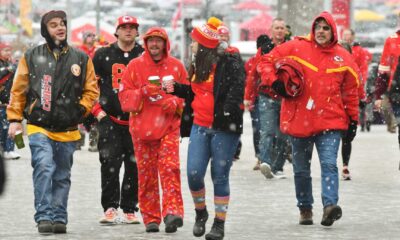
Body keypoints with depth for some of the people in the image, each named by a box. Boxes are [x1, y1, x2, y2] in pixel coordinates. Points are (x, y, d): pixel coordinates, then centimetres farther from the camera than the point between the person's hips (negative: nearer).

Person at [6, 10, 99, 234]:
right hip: (40, 128, -2)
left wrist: (81, 108, -4)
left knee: (62, 176, 9)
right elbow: (19, 90, 7)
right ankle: (44, 217, -18)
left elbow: (91, 89, 12)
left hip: (68, 130, 3)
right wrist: (15, 119, 1)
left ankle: (59, 217, 16)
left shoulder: (81, 58, 7)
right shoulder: (31, 57, 4)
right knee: (44, 168, -19)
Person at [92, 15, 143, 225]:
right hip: (110, 119, -1)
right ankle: (110, 208, -2)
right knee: (110, 165, -7)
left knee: (134, 167, 2)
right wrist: (97, 110, 2)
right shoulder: (103, 55, 6)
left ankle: (129, 209, 10)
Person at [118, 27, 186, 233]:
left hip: (169, 126, -1)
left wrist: (174, 102, -11)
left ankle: (172, 212, -23)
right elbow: (124, 96, 1)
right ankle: (151, 218, 10)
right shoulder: (135, 66, 5)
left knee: (170, 168, -16)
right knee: (146, 173, 3)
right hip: (142, 128, 1)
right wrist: (143, 92, -16)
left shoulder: (176, 66, 6)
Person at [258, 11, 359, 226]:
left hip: (330, 121, -1)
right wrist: (274, 82, -12)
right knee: (301, 169, 10)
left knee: (329, 164, -16)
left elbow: (350, 92, 12)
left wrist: (353, 120, 12)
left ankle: (330, 205, -25)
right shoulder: (296, 48, 0)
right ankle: (305, 209, 22)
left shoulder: (343, 57, 5)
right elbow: (266, 61, 5)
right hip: (299, 120, 1)